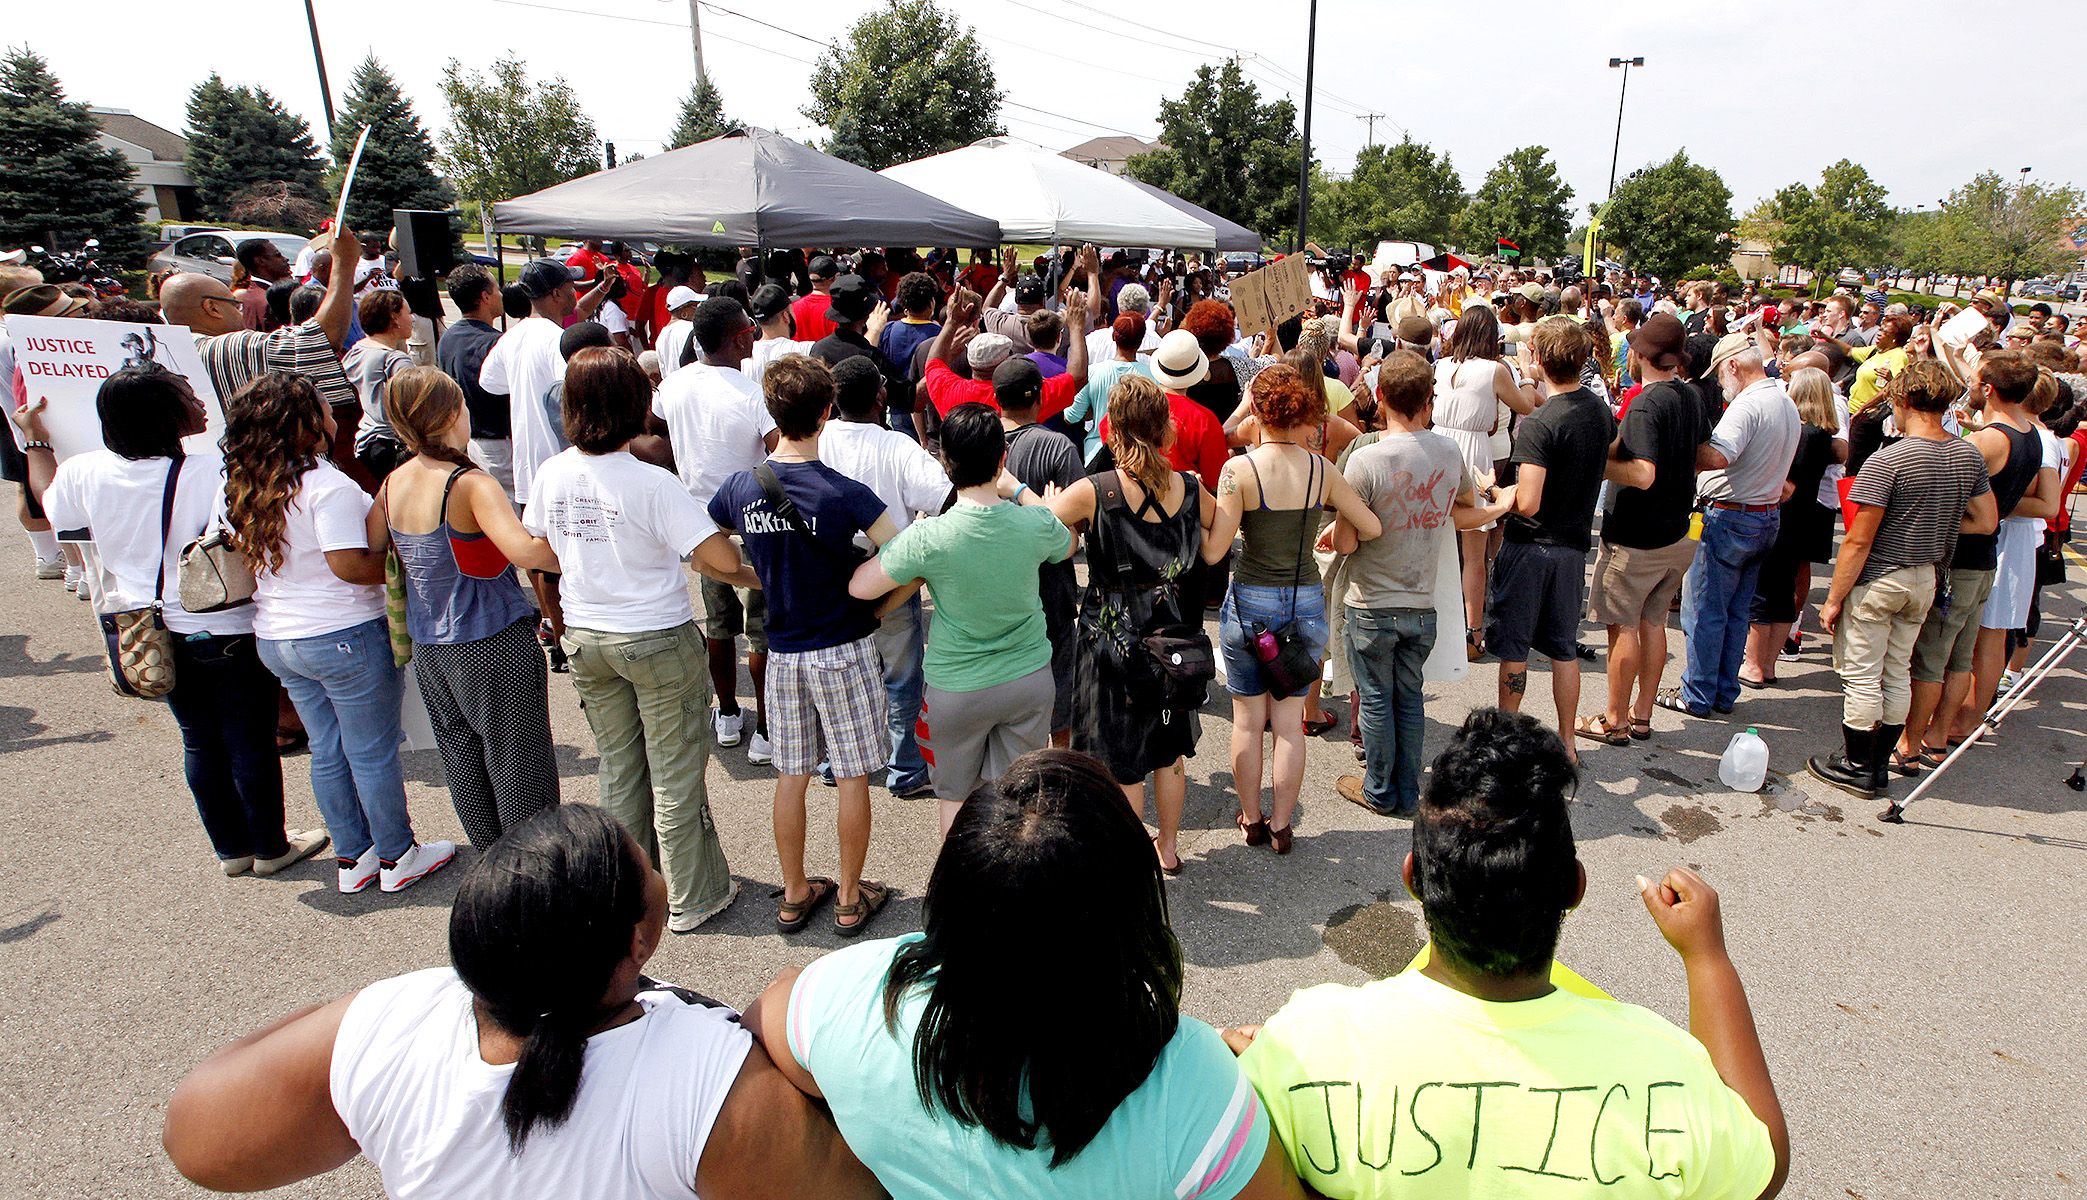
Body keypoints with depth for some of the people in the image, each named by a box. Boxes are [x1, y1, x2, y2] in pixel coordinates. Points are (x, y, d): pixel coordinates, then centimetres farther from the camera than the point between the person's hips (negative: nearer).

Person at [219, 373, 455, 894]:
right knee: (374, 754, 6)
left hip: (275, 638, 8)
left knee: (327, 752, 18)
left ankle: (352, 858, 30)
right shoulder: (328, 487, -21)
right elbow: (350, 565, -25)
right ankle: (398, 858, 20)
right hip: (344, 636, -8)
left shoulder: (236, 489, 3)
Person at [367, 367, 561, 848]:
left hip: (428, 647, 7)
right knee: (518, 762, 7)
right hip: (494, 645, -7)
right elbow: (524, 551, -36)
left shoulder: (392, 484, 0)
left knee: (462, 759, 20)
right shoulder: (469, 484, -21)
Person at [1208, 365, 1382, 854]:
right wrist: (1337, 542, 23)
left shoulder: (1239, 469, -14)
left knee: (1248, 720, 12)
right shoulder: (1322, 470, -3)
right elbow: (1372, 528, 5)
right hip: (1306, 603, 3)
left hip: (1250, 602, -3)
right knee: (1289, 722, 11)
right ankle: (1281, 826, 19)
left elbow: (1213, 551, -16)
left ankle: (1251, 820, 24)